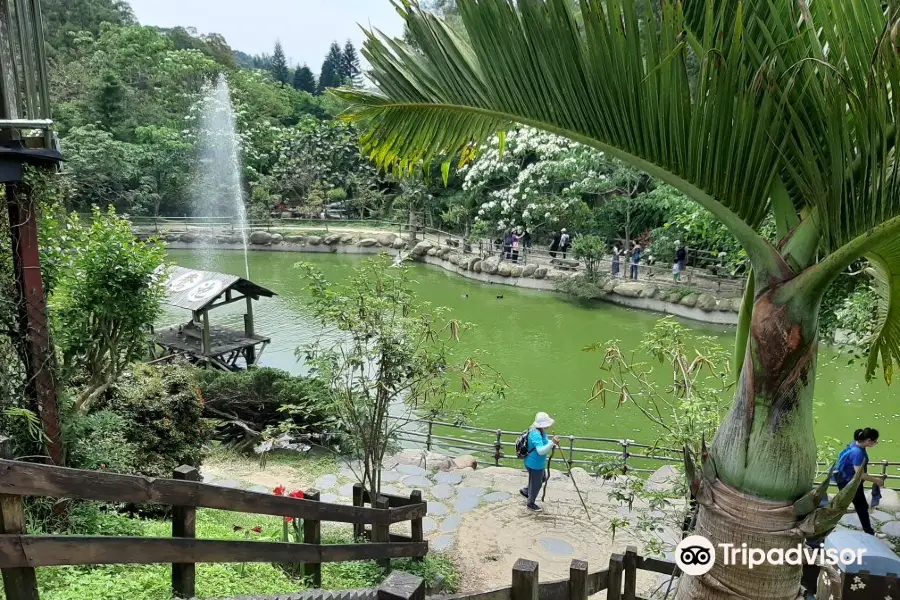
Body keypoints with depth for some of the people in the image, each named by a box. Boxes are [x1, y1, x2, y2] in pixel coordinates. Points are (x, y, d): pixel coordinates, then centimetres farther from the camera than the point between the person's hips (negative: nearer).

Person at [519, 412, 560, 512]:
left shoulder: (541, 431, -2)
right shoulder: (536, 434, -33)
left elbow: (545, 443, 12)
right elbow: (540, 451, -42)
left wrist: (553, 443, -8)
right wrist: (552, 443, -53)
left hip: (539, 463, 10)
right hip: (535, 464, -10)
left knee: (541, 479, 30)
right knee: (536, 484, 11)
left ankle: (525, 491, 49)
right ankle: (531, 503, 34)